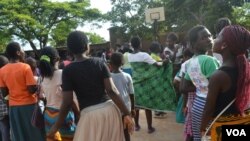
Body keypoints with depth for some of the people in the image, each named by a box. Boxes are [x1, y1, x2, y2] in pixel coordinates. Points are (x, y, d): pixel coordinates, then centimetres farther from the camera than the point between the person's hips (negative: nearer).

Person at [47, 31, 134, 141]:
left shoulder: (68, 70, -6)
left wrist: (57, 125, 6)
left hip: (90, 114, -3)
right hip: (109, 110, 3)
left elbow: (67, 102, -7)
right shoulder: (99, 63, -1)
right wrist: (126, 113, -3)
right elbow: (112, 90, -7)